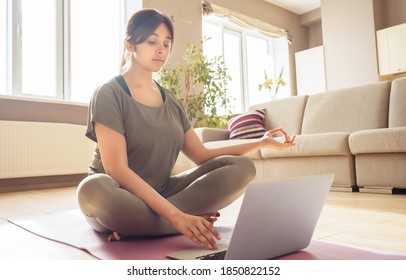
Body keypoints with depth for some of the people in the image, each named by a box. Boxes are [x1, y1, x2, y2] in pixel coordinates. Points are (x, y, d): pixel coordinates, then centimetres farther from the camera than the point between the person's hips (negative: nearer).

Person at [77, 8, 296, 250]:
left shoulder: (171, 102, 9)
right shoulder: (109, 94, -10)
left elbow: (202, 156, 7)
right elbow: (117, 170, -22)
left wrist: (262, 142, 0)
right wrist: (175, 216, -32)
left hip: (160, 195, 6)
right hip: (117, 202, -5)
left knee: (242, 167, -13)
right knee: (92, 189, -41)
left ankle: (136, 226, -18)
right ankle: (189, 218, -20)